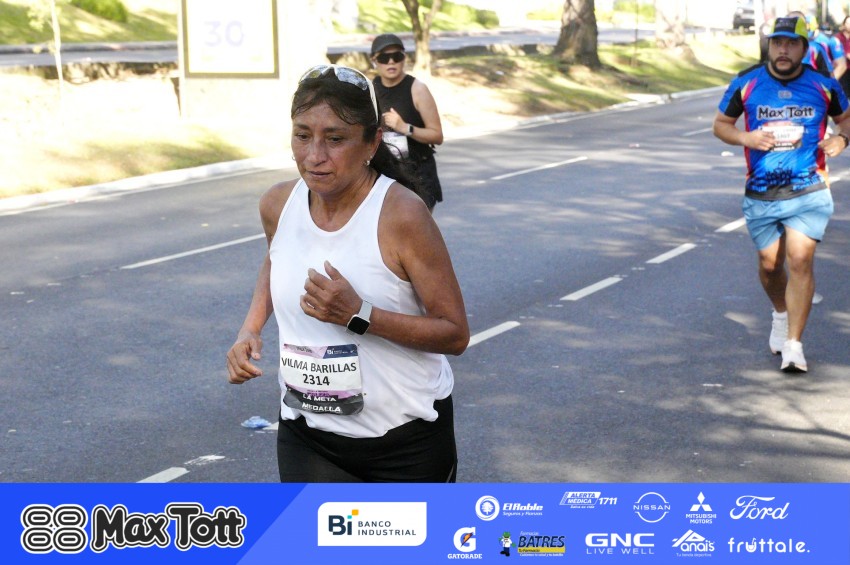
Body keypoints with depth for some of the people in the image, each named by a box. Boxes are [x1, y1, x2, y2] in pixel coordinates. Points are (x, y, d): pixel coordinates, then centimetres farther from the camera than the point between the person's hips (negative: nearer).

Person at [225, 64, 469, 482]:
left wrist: (358, 315, -30)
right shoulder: (278, 205, -5)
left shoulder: (400, 214, -22)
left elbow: (455, 334, -19)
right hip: (308, 434, 3)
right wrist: (251, 329, 3)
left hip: (407, 438, -3)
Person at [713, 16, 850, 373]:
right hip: (760, 195, 2)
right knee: (770, 264, 11)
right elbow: (720, 124, 9)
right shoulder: (746, 83, 1)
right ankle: (781, 314, 43)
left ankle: (793, 345, -10)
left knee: (800, 261, -14)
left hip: (808, 192, -1)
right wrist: (744, 137, -12)